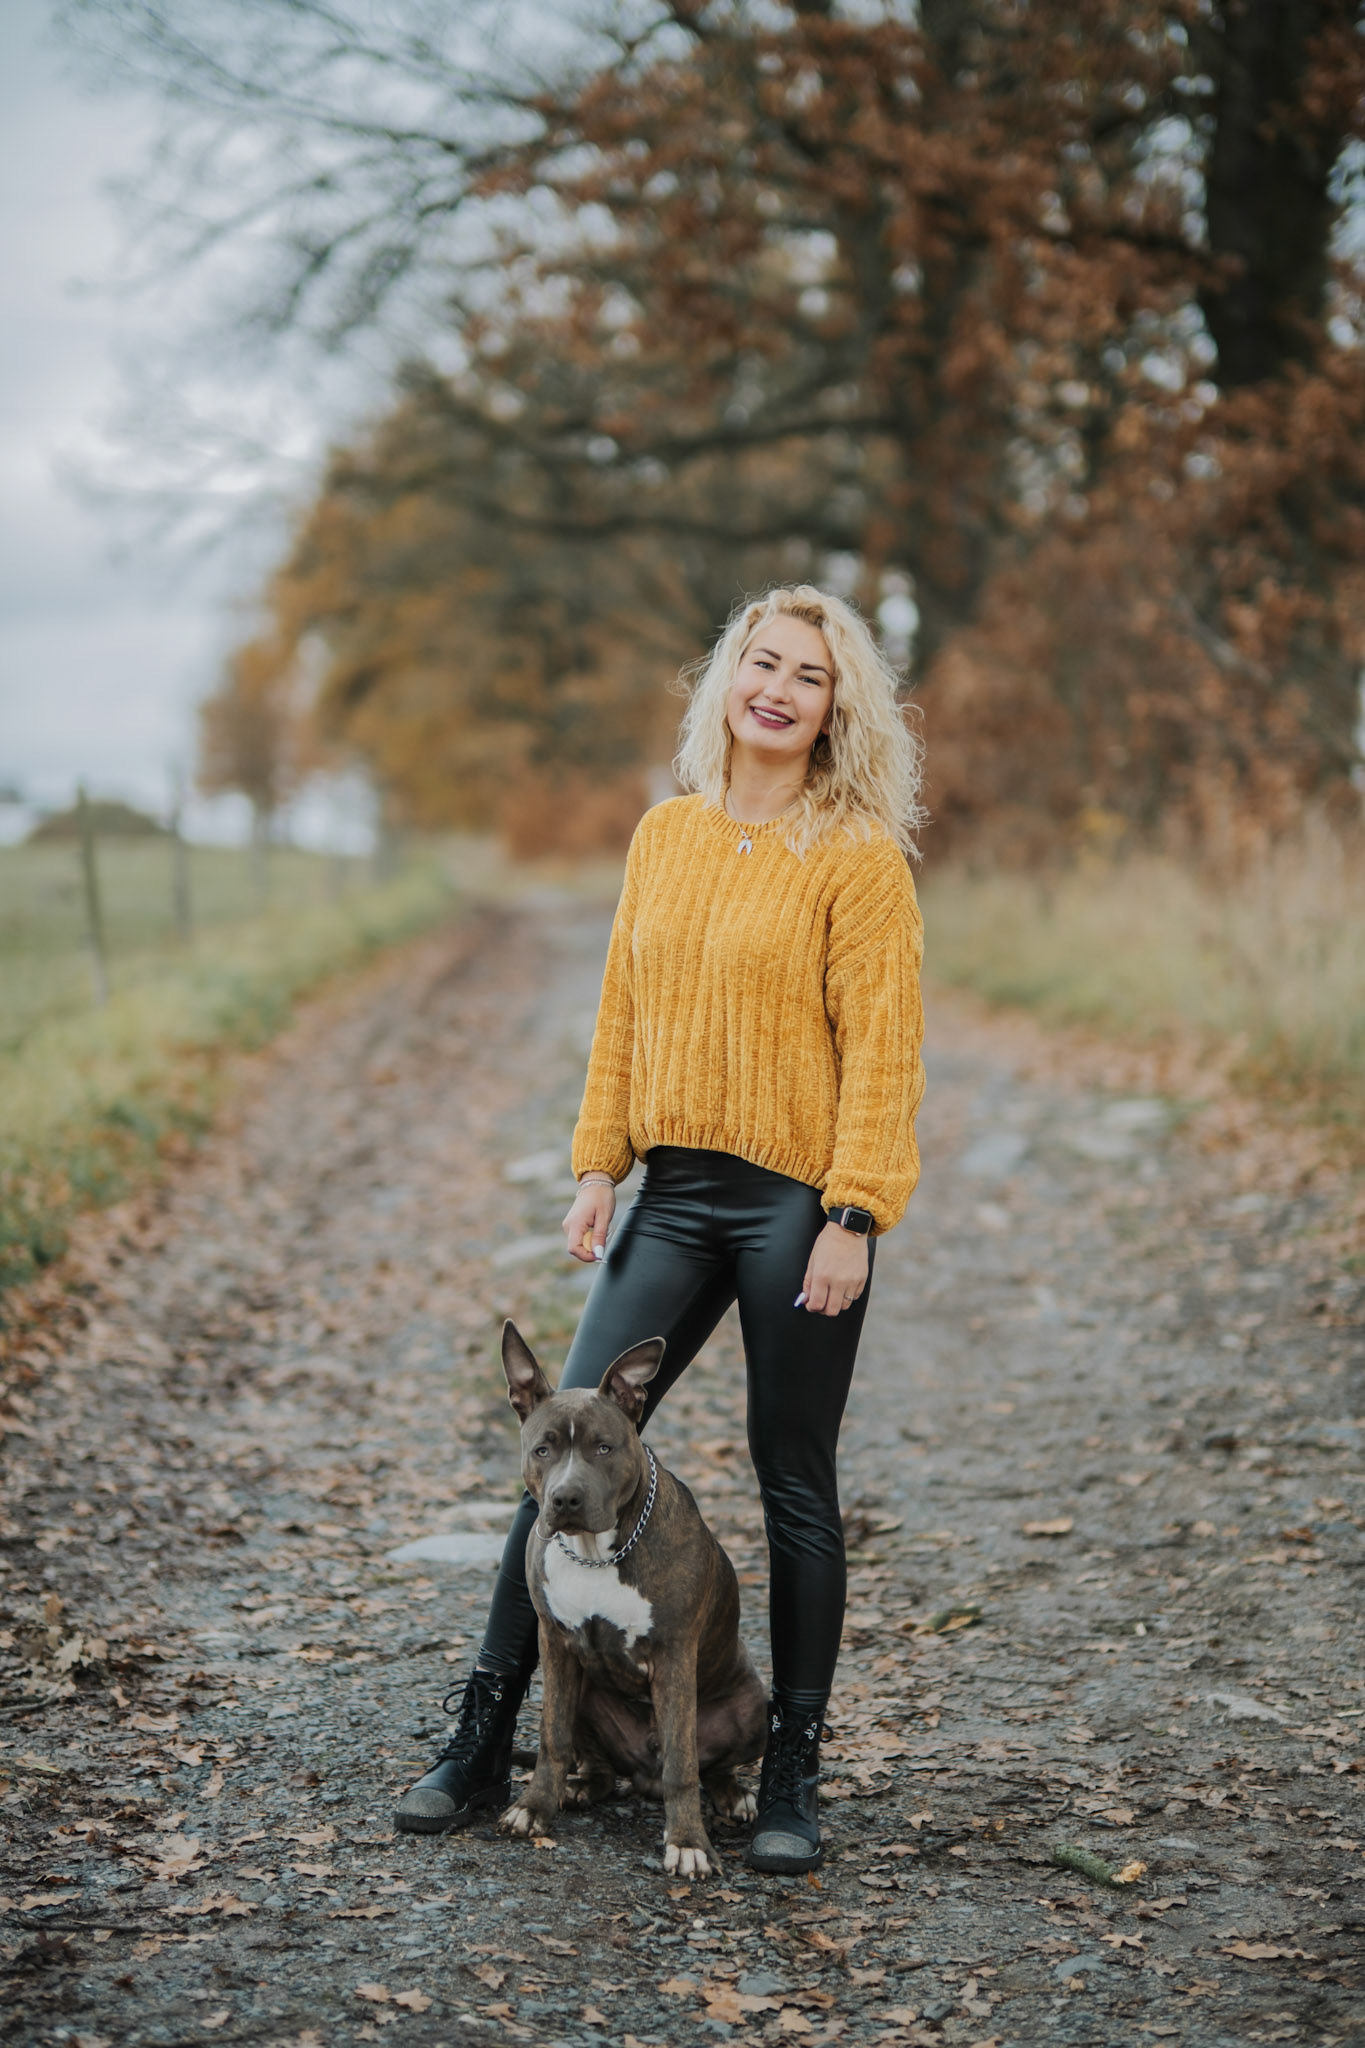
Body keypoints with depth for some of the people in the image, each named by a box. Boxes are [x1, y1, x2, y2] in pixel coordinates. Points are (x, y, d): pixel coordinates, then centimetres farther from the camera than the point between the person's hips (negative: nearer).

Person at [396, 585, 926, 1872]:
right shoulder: (664, 836, 10)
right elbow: (623, 1013, 14)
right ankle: (483, 1741, 14)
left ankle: (792, 1776, 18)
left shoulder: (859, 857, -6)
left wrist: (853, 1215, -15)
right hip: (676, 1194, 5)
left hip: (797, 1201, -5)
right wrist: (598, 1162, 7)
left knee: (794, 1482, 5)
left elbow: (880, 1048, -10)